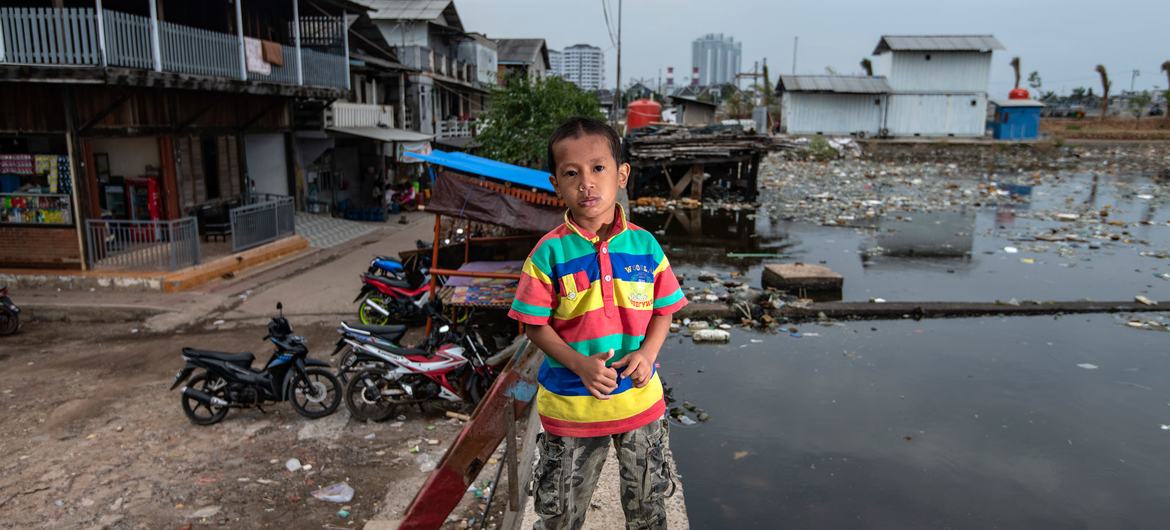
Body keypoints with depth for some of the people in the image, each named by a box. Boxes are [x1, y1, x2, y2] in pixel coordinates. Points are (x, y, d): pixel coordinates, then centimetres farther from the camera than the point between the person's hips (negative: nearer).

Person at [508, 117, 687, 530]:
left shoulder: (645, 245, -5)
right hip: (570, 404, -1)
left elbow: (663, 310, 4)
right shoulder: (550, 253, -12)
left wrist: (648, 352, -14)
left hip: (640, 398, 2)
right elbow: (535, 326, -8)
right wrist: (579, 364, -21)